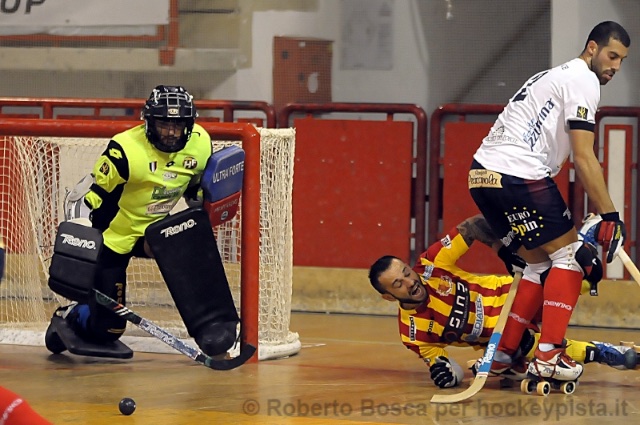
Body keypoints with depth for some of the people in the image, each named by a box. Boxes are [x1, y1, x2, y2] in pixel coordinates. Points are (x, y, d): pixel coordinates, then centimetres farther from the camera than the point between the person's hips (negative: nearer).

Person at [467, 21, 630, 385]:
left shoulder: (560, 76, 27)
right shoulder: (583, 80, -4)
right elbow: (584, 158, -12)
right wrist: (610, 215, -12)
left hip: (483, 175, 9)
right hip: (518, 175, -9)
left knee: (541, 264, 16)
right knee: (570, 255, -2)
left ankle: (504, 354, 15)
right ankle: (548, 357, -9)